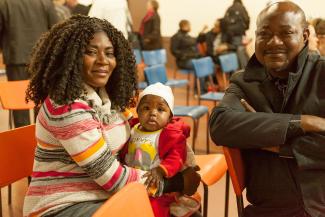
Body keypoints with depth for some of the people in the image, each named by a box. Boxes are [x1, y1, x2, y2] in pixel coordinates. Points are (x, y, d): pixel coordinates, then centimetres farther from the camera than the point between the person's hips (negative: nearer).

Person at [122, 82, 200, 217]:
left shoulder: (172, 134, -7)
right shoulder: (132, 130, 9)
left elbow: (176, 157, -17)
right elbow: (124, 153, 20)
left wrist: (160, 170, -30)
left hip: (157, 186, -5)